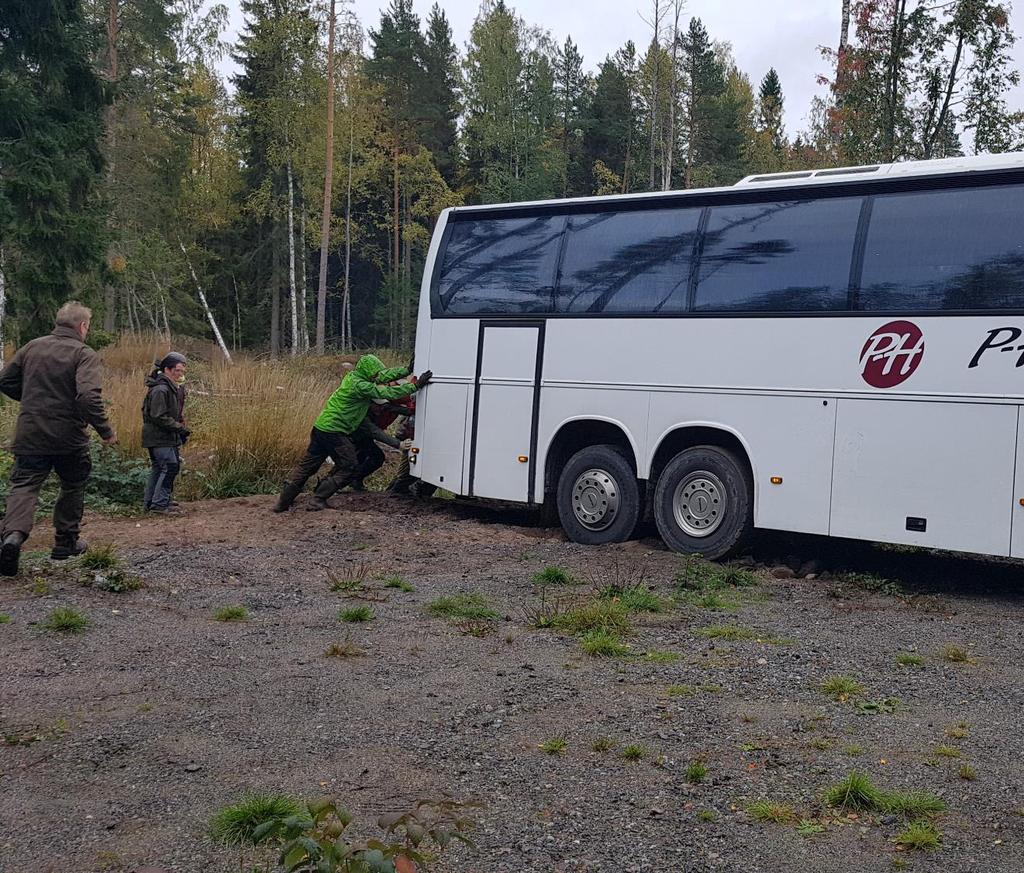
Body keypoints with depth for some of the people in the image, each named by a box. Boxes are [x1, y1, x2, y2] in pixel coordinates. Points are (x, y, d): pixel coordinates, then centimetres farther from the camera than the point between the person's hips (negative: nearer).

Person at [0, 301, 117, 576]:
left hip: (30, 436, 3)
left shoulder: (32, 347, 5)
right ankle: (66, 542, 24)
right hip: (69, 437, -3)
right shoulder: (84, 355, -10)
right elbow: (88, 396, -23)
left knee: (24, 486, 2)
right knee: (73, 486, 18)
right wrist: (105, 431, -14)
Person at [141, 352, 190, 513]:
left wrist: (181, 430, 11)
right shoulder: (160, 390, -18)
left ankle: (149, 502, 21)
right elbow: (159, 417, -22)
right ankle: (160, 503, -10)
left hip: (167, 436, 10)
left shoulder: (176, 388, 15)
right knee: (170, 465, -13)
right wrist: (180, 428, -20)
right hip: (158, 437, -10)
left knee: (159, 468, 14)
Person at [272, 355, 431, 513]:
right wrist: (416, 386, -19)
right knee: (349, 468, 3)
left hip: (320, 427, 10)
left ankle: (284, 501, 16)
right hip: (335, 432, -10)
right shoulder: (360, 386, -18)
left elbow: (384, 375, 14)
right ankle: (317, 500, 2)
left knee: (307, 465, 14)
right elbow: (388, 392, -22)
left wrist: (407, 370, 8)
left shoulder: (353, 376, 9)